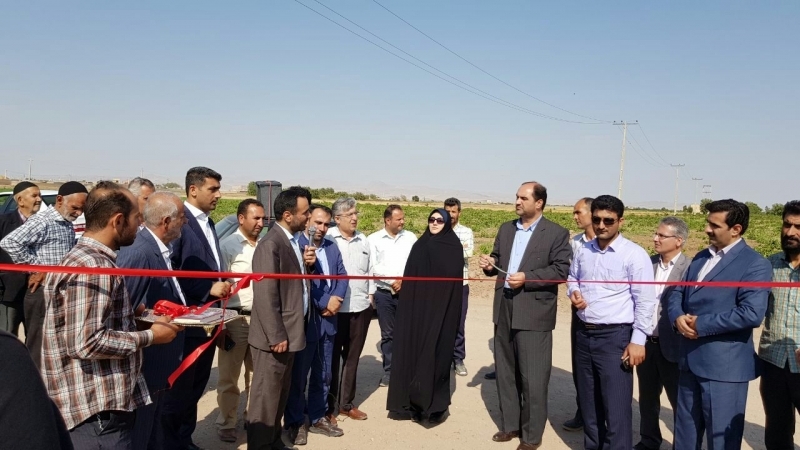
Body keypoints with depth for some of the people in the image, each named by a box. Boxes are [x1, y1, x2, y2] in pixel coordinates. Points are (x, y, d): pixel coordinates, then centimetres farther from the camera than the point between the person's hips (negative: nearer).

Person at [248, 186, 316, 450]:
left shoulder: (295, 240, 8)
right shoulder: (271, 244, -20)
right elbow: (266, 295, -22)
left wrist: (308, 264, -1)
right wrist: (276, 336, -20)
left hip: (291, 331, 9)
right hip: (275, 337, -9)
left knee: (280, 394, 20)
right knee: (266, 396, 5)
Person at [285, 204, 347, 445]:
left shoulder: (332, 247, 10)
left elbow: (342, 276, 7)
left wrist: (336, 299, -11)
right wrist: (325, 303, -15)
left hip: (328, 320, 7)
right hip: (304, 320, -6)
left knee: (323, 374, 16)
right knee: (298, 375, 6)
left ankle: (318, 417, 29)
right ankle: (295, 422, 20)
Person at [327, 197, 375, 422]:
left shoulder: (363, 241, 9)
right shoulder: (327, 239, -7)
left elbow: (370, 270, 13)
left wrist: (371, 296, 10)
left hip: (361, 307, 5)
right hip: (334, 307, -5)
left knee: (352, 357, 14)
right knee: (331, 358, 7)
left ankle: (347, 403, 28)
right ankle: (329, 406, 19)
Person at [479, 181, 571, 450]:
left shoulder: (557, 233, -5)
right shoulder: (506, 229, 12)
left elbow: (561, 270, -12)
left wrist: (527, 277, -20)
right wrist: (490, 264, -5)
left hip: (533, 311, -6)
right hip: (505, 308, 6)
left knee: (532, 376, 1)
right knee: (505, 371, 14)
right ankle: (510, 425, 30)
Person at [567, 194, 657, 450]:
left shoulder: (634, 254, -11)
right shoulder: (583, 251, 6)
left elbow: (645, 301, -11)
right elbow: (572, 278, 22)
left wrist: (637, 341, -15)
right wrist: (573, 292, -1)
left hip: (615, 337, -6)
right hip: (584, 334, 6)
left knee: (616, 407, -1)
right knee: (589, 402, 18)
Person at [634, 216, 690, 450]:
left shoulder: (689, 269, -15)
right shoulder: (649, 263, 3)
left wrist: (686, 346, -16)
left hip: (672, 346, -6)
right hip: (646, 342, 6)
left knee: (679, 401, 10)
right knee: (647, 397, 21)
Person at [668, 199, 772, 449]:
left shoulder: (755, 265, -12)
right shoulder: (701, 257, 13)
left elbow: (751, 314, -23)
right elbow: (678, 293, 14)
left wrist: (701, 324, -19)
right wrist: (678, 317, -8)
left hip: (724, 366, -7)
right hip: (690, 360, 7)